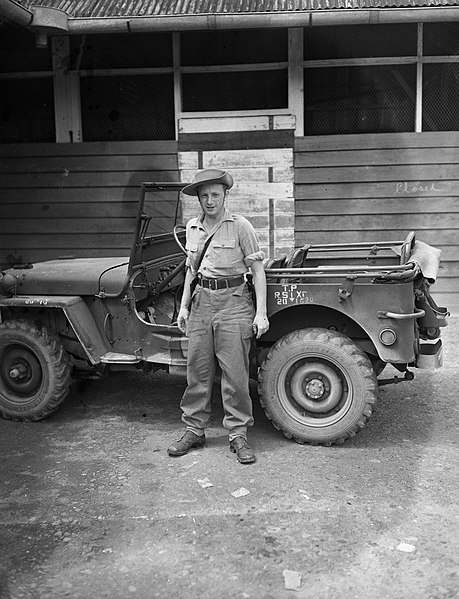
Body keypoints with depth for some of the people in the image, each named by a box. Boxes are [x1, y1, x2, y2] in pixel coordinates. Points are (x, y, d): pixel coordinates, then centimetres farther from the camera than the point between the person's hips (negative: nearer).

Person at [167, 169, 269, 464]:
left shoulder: (239, 225, -6)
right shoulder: (193, 228, 11)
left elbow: (258, 269, -6)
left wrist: (261, 312, -11)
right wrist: (184, 305, 16)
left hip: (233, 301, -5)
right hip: (201, 301, 5)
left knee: (235, 373, -2)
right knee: (198, 371, 9)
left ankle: (239, 435, 9)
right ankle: (195, 430, 21)